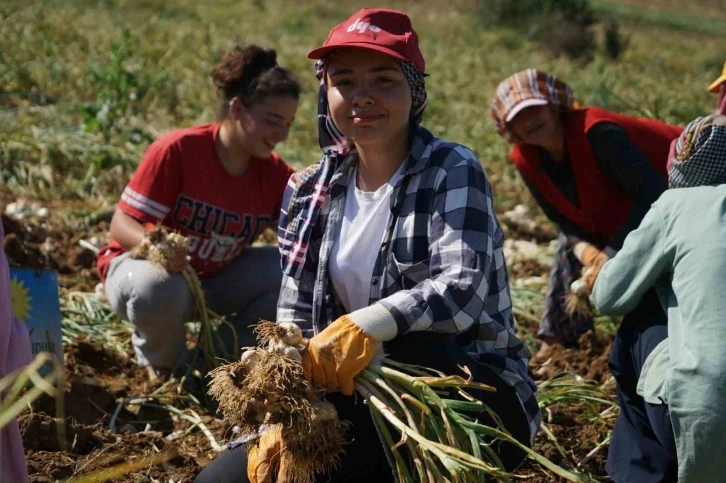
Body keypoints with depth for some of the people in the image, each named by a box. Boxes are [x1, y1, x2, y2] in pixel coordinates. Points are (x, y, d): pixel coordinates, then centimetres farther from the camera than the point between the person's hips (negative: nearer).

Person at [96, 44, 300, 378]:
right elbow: (122, 223, -23)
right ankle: (165, 367, -6)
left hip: (216, 280, 5)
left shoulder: (276, 175, -8)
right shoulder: (178, 150, -22)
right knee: (158, 288, -41)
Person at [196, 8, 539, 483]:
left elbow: (463, 289, -25)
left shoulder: (452, 171, -10)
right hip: (381, 410, 5)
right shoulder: (311, 192, 4)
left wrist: (368, 325, -42)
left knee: (401, 348, -37)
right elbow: (295, 323, 3)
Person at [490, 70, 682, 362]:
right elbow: (562, 217, -5)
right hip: (606, 218, 7)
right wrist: (586, 250, -27)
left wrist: (612, 256, -44)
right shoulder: (525, 159, -16)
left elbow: (652, 191, -42)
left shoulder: (598, 134, -39)